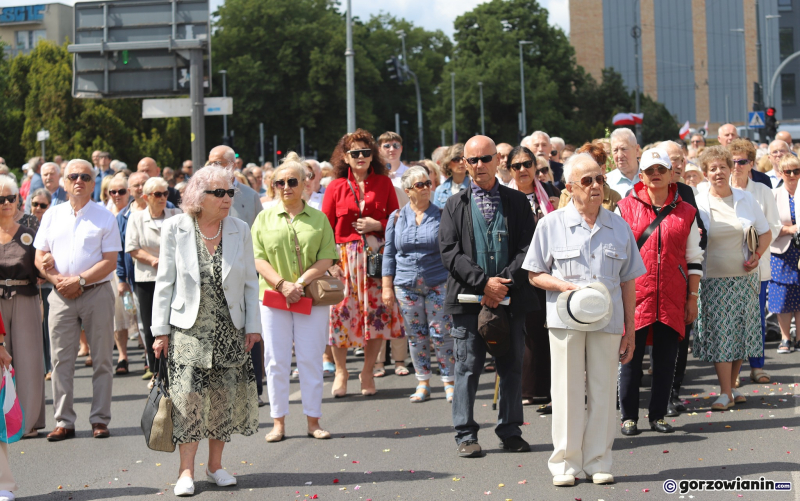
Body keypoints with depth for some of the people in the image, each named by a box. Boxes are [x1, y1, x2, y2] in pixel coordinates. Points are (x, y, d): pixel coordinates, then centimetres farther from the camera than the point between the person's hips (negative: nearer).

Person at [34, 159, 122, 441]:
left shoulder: (104, 218, 2)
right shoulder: (52, 216, 12)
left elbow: (110, 261, -5)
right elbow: (40, 257, 10)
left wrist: (80, 280, -15)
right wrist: (56, 280, -7)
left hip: (97, 293, -2)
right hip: (61, 295, 2)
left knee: (101, 359, 1)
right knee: (61, 360, 1)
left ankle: (100, 419, 8)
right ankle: (64, 421, 7)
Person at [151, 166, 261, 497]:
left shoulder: (239, 230, 3)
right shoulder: (176, 228, -3)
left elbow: (250, 282, 8)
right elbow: (165, 282, 0)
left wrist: (252, 326, 4)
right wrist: (160, 330, -2)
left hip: (230, 331, 3)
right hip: (189, 330, -2)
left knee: (226, 398, 5)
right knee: (189, 398, -7)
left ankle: (215, 465, 19)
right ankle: (186, 470, 2)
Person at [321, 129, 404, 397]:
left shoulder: (383, 183, 6)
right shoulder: (336, 187, 2)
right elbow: (325, 227, 0)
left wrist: (377, 225, -9)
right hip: (345, 256, -1)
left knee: (376, 314, 0)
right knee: (342, 313, -2)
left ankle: (367, 372, 15)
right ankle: (341, 371, 15)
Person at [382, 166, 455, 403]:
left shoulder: (442, 215, 1)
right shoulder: (397, 217, 6)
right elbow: (389, 254, 9)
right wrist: (387, 286, 4)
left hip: (438, 283, -2)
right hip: (406, 285, 2)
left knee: (441, 334, -4)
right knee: (415, 336, 6)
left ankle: (449, 382, 6)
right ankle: (423, 383, 16)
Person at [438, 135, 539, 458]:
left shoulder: (517, 201, 9)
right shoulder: (455, 205, 7)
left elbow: (527, 248, 1)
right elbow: (449, 252, -2)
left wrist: (505, 283, -12)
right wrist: (483, 282, -14)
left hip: (511, 298, 1)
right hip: (469, 298, -1)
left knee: (511, 367, 6)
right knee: (468, 368, 1)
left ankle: (510, 432, 16)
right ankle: (466, 435, 8)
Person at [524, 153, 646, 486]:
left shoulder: (619, 227, 9)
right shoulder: (551, 225, 2)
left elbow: (628, 281, 11)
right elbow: (535, 275, 4)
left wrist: (630, 329, 9)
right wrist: (568, 287, -14)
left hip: (607, 321, 2)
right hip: (565, 320, -2)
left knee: (603, 390, 4)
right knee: (567, 390, 0)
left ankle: (598, 462, 13)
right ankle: (565, 463, 8)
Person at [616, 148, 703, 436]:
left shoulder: (686, 213, 9)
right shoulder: (625, 209, 4)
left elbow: (694, 259, 11)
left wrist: (693, 298, 6)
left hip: (672, 300, 2)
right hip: (634, 296, -2)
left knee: (666, 358, 5)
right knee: (631, 356, 1)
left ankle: (658, 415, 16)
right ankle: (629, 416, 11)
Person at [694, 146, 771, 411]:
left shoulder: (746, 200, 3)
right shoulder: (698, 203, -4)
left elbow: (766, 233, 10)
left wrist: (757, 255, -7)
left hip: (744, 277, 3)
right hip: (714, 279, -3)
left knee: (740, 333, 6)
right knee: (720, 334, -6)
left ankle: (731, 387, 19)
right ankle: (726, 393, -1)